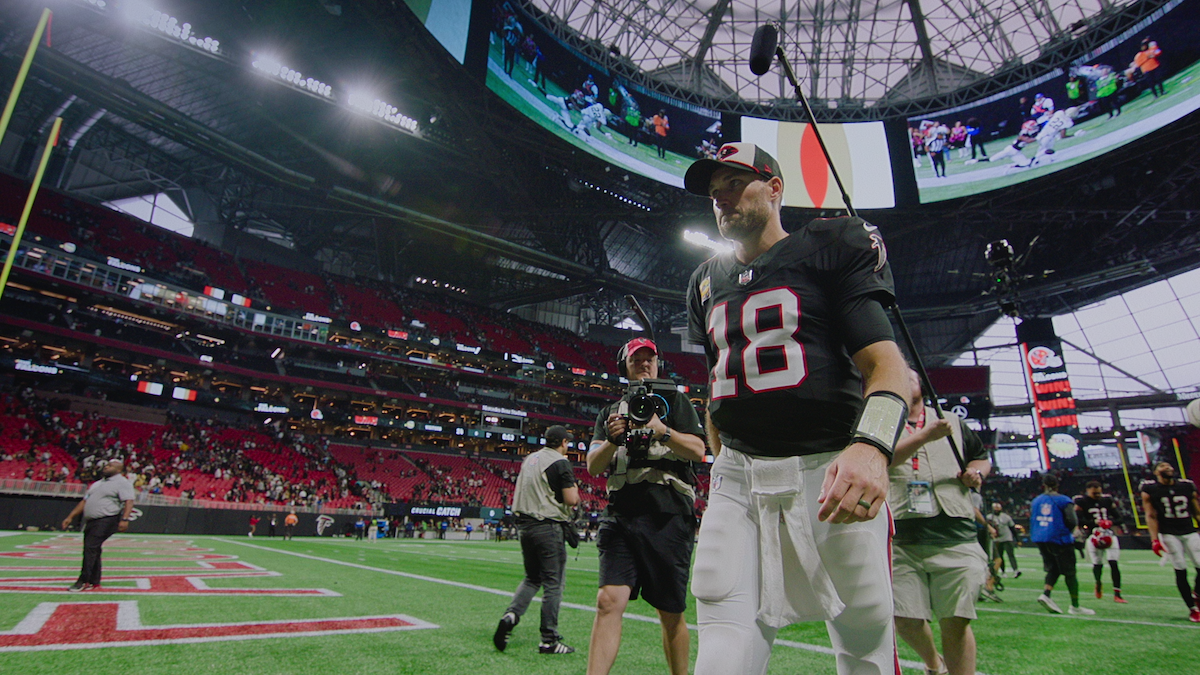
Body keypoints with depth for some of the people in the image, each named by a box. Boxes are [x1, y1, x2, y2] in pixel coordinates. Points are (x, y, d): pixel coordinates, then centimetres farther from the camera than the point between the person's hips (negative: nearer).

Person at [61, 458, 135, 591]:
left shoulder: (122, 482, -5)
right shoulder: (97, 484, 23)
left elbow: (129, 501, -17)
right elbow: (84, 501, 27)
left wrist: (124, 519, -28)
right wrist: (71, 517, 20)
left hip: (106, 521, -9)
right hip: (90, 521, 9)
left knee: (91, 547, -15)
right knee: (92, 551, 10)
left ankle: (83, 581, -6)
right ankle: (94, 583, 18)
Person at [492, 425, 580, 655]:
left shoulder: (529, 460, 12)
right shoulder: (561, 463, -11)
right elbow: (571, 499, -15)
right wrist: (574, 488, 3)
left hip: (524, 525, 7)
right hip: (548, 527, -7)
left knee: (532, 578, 20)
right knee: (552, 584, 2)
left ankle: (511, 614, 0)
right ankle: (549, 640, 7)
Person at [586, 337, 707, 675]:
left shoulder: (674, 400, 10)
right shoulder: (610, 412, 18)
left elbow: (697, 450, -2)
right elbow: (593, 465, 9)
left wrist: (661, 430, -17)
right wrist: (613, 439, -10)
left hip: (669, 517, -2)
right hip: (622, 515, 2)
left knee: (671, 613, 6)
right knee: (609, 601, -12)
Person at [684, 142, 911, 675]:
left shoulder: (830, 248, 3)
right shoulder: (709, 281, 19)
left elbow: (885, 362, -9)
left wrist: (871, 445, -28)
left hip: (831, 475, -3)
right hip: (736, 481, 4)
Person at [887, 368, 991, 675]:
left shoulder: (952, 422, 18)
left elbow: (982, 457, 30)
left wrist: (977, 472, 7)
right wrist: (925, 435, -20)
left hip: (954, 537, 1)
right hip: (901, 538, -1)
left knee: (956, 621, -5)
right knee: (906, 620, 2)